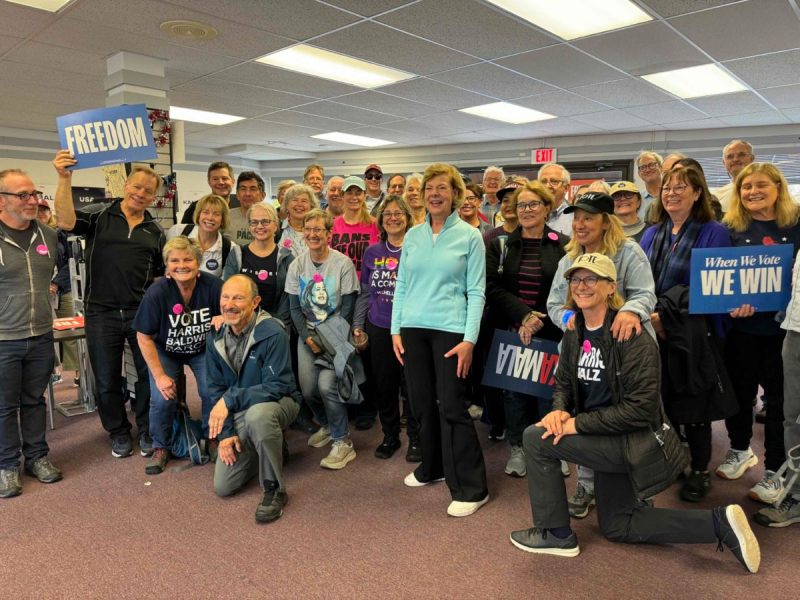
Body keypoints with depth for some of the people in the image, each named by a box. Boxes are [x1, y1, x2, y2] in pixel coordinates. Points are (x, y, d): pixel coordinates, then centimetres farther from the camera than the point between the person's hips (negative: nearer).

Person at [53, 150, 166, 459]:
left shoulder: (155, 231, 9)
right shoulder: (100, 215, 0)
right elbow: (66, 222, -20)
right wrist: (64, 179, -28)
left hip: (143, 314, 2)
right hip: (102, 314, -2)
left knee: (149, 375, 9)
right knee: (107, 381, 11)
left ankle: (147, 432, 29)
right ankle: (119, 433, 31)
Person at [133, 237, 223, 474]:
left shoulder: (214, 286, -24)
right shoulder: (156, 292, -24)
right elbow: (144, 337, -14)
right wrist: (159, 376, -15)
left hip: (204, 350, 0)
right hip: (166, 351, 0)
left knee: (213, 392, -18)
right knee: (162, 398, -17)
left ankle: (210, 438, 13)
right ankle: (161, 447, 12)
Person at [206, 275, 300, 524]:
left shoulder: (273, 334, -23)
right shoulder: (215, 340, -3)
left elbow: (276, 387, -26)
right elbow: (216, 390, 3)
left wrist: (230, 399, -31)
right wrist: (226, 433, -7)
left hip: (277, 403, -5)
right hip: (239, 413, 6)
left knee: (257, 414, -41)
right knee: (223, 486, -1)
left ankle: (274, 490, -20)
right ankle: (273, 447, 25)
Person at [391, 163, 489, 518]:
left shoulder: (469, 236, -1)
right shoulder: (412, 236, 10)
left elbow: (476, 292, -4)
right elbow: (401, 286, 11)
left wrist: (469, 339, -11)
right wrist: (395, 330, 5)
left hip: (450, 329, -4)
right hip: (413, 328, 4)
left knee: (451, 406, -3)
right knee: (422, 402, 12)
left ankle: (471, 488, 9)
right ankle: (432, 467, 33)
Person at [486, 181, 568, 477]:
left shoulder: (563, 245, 2)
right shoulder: (500, 245, 6)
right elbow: (493, 288, -2)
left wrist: (539, 321, -12)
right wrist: (523, 314, -15)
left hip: (550, 333, -1)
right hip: (511, 330, 1)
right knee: (514, 388, 7)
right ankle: (517, 448, 22)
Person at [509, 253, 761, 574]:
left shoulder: (631, 337, -22)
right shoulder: (574, 334, 1)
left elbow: (641, 408, -26)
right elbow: (563, 383, 9)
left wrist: (577, 424, -26)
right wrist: (560, 410, -14)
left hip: (636, 442, -9)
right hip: (609, 440, 9)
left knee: (536, 438, -18)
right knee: (616, 527, 21)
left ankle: (556, 533, 1)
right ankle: (718, 523, 24)